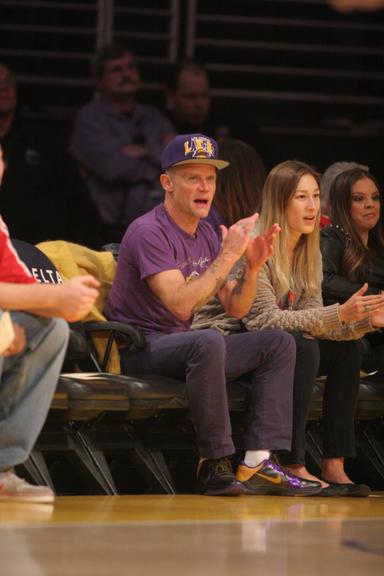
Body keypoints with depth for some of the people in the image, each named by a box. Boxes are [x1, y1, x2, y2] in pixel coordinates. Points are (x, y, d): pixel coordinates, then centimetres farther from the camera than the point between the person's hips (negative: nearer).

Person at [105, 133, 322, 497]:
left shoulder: (206, 235, 13)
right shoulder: (148, 231, -15)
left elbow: (235, 309, 12)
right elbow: (180, 303, -27)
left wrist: (253, 266, -7)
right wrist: (228, 255, -24)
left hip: (183, 349, 9)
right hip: (138, 351, -9)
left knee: (279, 344, 2)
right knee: (208, 341, -38)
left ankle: (257, 464, -12)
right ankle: (214, 466, -29)